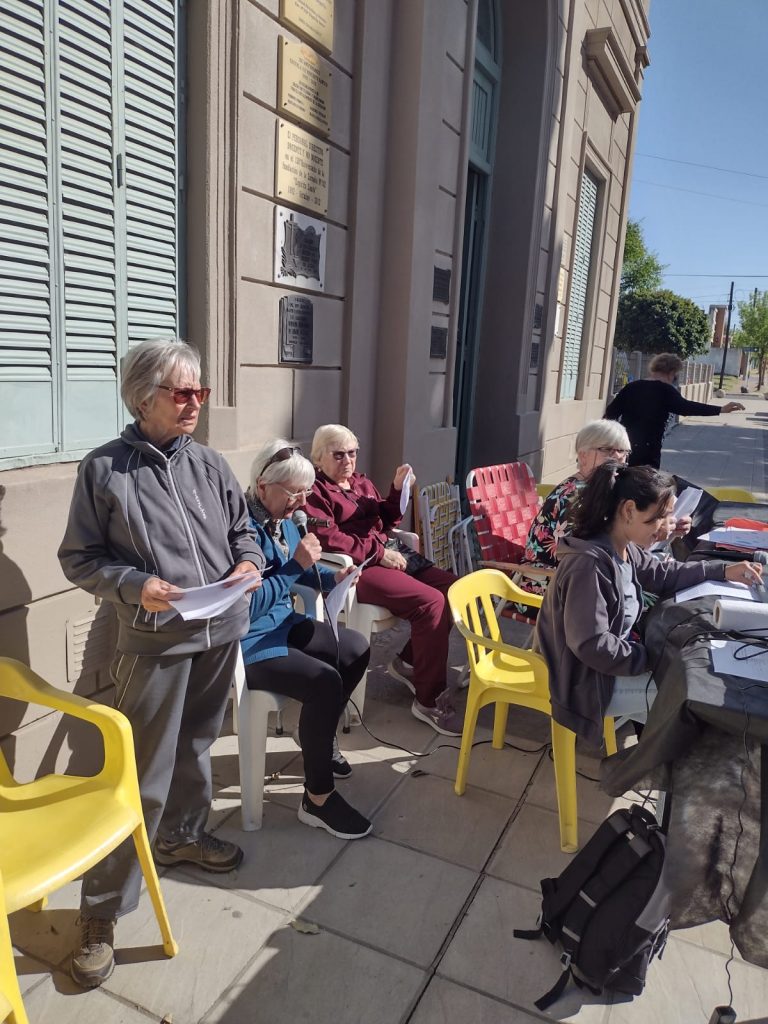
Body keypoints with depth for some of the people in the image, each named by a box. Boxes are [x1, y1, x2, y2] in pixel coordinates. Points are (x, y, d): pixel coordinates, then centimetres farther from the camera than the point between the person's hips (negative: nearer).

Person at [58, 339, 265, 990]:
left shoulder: (208, 463, 5)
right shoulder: (104, 468, -7)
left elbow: (242, 529, 15)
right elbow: (79, 559, -4)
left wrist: (249, 562, -5)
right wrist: (135, 586, -19)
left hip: (220, 633, 5)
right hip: (154, 641, -5)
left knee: (195, 747, 22)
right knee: (143, 777, -2)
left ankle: (182, 835, 47)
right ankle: (102, 912, 15)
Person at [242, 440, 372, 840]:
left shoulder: (283, 518, 4)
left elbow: (295, 574, 19)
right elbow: (246, 604, -29)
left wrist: (332, 577, 1)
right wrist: (296, 564, -28)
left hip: (283, 624, 10)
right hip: (247, 641, -10)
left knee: (356, 649, 9)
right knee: (325, 682, -26)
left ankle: (320, 737, 29)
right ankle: (318, 798, -9)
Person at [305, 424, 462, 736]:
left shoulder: (361, 482, 21)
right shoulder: (315, 492, -4)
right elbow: (329, 540, -17)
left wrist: (398, 489, 6)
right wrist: (378, 553, -18)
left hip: (389, 554, 9)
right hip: (357, 568, -9)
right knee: (430, 602, -25)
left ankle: (409, 662, 11)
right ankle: (429, 700, -15)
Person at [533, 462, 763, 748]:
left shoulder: (624, 548, -1)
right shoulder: (589, 564, -32)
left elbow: (663, 575, 16)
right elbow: (591, 645, -32)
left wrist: (723, 571, 8)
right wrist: (650, 660, -20)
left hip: (609, 658, 10)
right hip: (584, 679, -10)